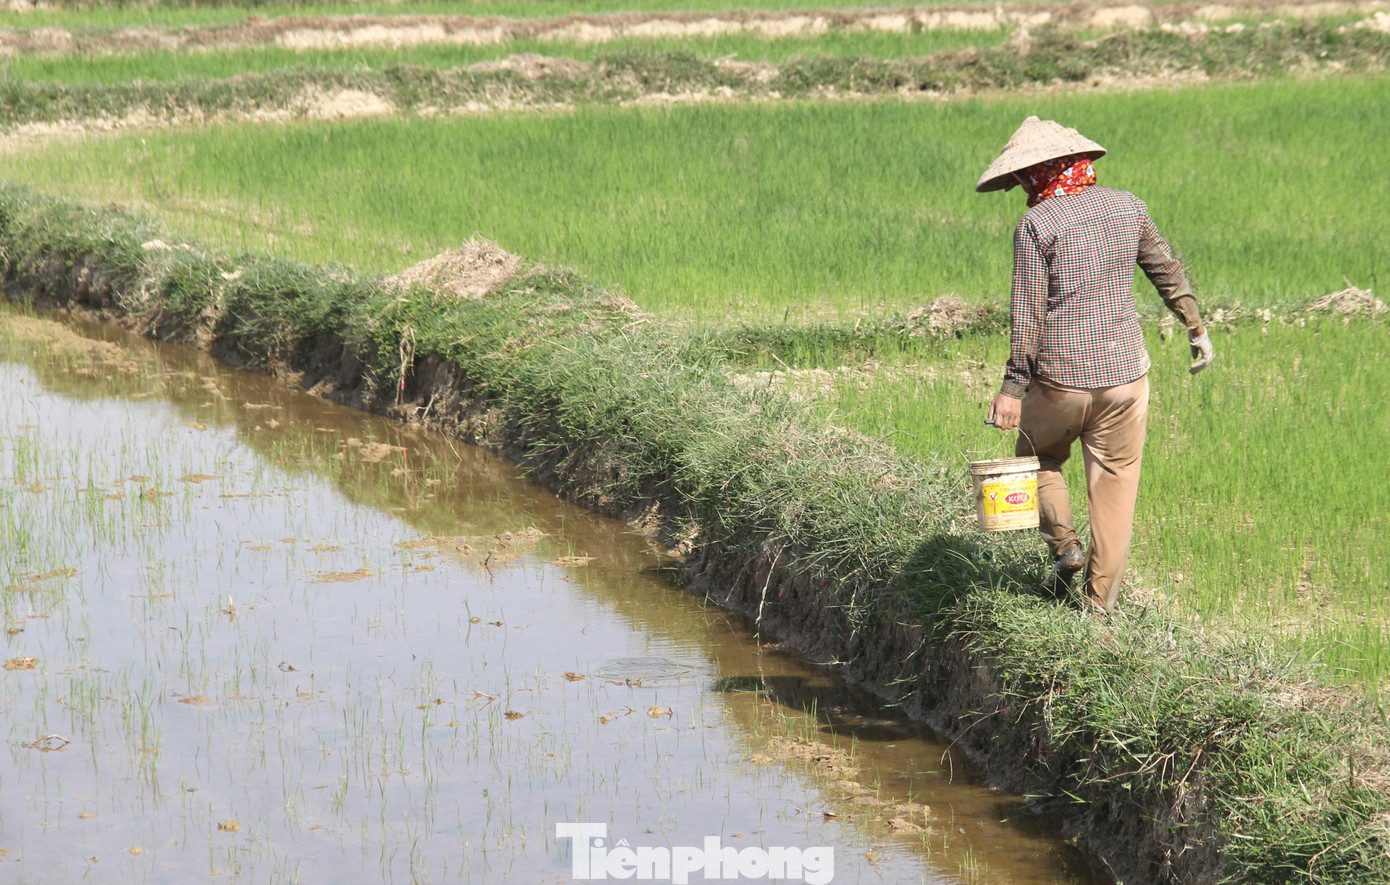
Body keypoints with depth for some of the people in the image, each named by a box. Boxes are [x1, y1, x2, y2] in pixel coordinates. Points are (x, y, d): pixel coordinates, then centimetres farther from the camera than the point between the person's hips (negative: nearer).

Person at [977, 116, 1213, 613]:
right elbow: (1167, 272, 15)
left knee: (1039, 458, 23)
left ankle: (1064, 546, 7)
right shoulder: (1128, 207, 4)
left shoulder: (1035, 225, -10)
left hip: (1059, 378, -3)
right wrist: (1196, 329, 28)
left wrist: (1012, 388, -9)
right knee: (1115, 482, 9)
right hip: (1124, 372, 3)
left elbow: (1027, 314, -12)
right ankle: (1101, 598, 8)